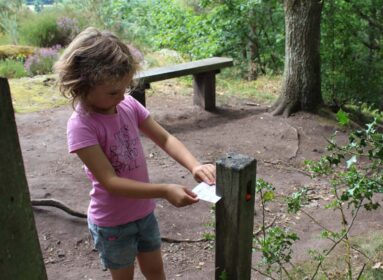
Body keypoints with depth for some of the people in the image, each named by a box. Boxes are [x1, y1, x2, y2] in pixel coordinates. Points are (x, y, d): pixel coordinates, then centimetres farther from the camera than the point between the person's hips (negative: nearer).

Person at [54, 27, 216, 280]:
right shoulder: (81, 125, -25)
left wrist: (195, 165, -23)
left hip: (144, 212, 5)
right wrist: (164, 191, -35)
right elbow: (110, 181, -28)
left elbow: (165, 139, -6)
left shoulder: (129, 106, -9)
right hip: (112, 223, -5)